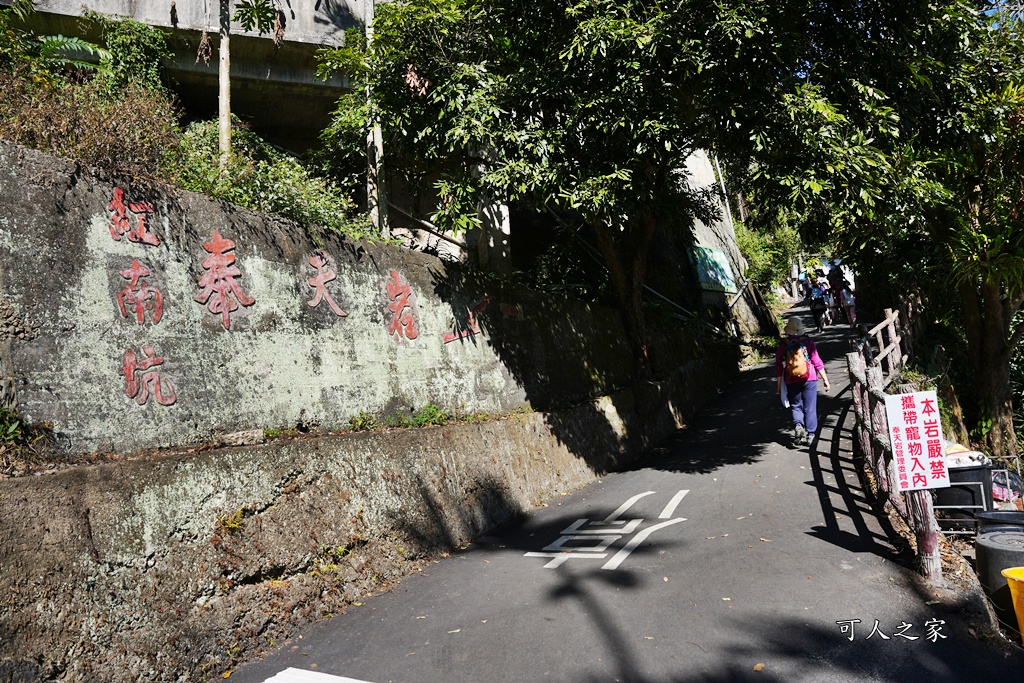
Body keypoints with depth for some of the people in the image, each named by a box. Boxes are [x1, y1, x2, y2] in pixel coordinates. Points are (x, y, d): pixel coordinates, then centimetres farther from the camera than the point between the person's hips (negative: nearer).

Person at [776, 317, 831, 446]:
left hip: (791, 381, 1)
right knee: (810, 408, 7)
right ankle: (810, 435, 8)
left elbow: (779, 366, -1)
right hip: (809, 379, 0)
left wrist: (779, 384, 8)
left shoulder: (783, 345, -3)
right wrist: (825, 379, 1)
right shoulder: (807, 342, -5)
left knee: (796, 406, 14)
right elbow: (817, 361, -5)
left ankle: (798, 425, -11)